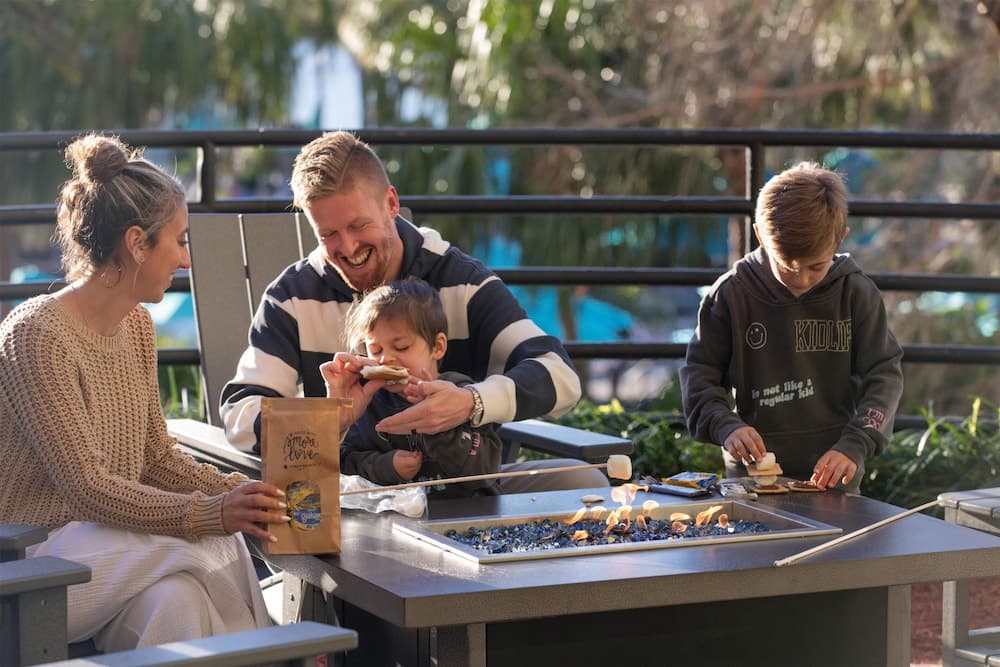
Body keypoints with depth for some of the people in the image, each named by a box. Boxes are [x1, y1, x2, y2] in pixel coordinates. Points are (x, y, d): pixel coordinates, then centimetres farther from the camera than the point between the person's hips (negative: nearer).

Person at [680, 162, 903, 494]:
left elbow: (883, 376, -2)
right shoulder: (731, 294, -3)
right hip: (753, 474, 0)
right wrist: (725, 426, -16)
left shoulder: (856, 293, -3)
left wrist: (854, 447, -16)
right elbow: (699, 373, 3)